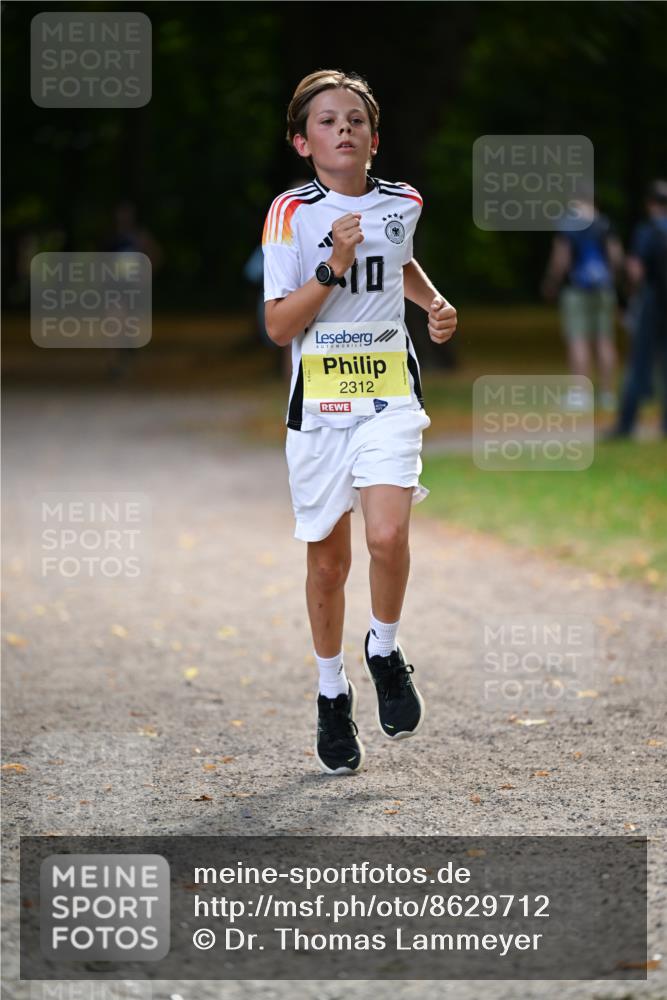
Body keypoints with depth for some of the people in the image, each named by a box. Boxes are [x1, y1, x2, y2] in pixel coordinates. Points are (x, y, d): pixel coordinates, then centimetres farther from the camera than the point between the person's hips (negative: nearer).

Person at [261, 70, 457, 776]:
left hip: (389, 394, 1)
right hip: (318, 405, -1)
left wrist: (435, 304, 13)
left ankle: (385, 651, 7)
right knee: (328, 560, 7)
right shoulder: (292, 213, -6)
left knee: (388, 537, -20)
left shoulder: (402, 203, 4)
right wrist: (334, 265, -20)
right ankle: (332, 693, 26)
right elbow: (278, 326, -11)